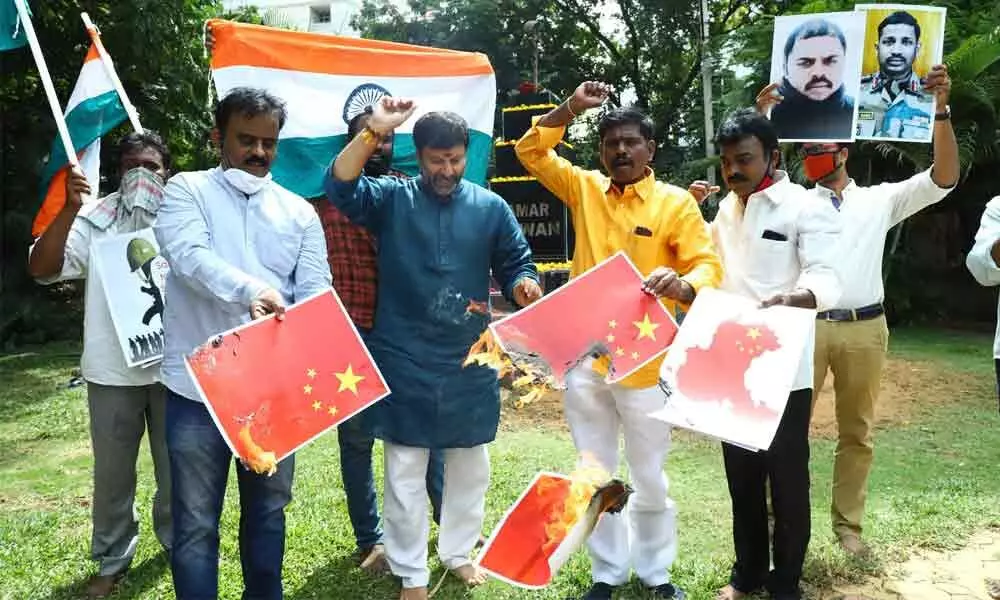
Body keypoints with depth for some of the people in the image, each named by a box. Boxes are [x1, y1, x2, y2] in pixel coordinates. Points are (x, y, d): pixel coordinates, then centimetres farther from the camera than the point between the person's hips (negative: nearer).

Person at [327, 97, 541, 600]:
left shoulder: (491, 207, 3)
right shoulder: (392, 198, -1)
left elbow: (516, 265, 7)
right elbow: (340, 187, -17)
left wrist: (525, 287, -16)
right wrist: (374, 131, -26)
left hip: (470, 360, 2)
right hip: (405, 360, -2)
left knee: (470, 466, 16)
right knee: (405, 472, 7)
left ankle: (459, 552, 38)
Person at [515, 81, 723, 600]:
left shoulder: (676, 203, -3)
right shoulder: (584, 189, 8)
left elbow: (709, 266, -8)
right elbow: (531, 152, 9)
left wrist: (681, 285, -31)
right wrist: (571, 108, -3)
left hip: (643, 363, -3)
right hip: (584, 359, 3)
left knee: (649, 478, 10)